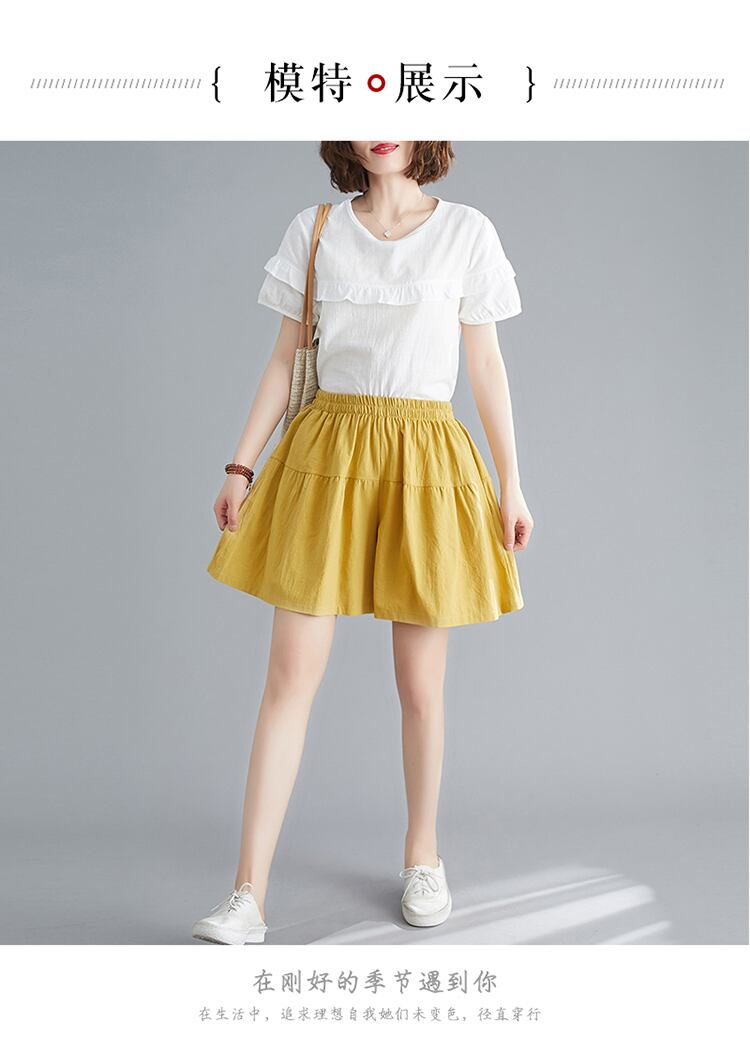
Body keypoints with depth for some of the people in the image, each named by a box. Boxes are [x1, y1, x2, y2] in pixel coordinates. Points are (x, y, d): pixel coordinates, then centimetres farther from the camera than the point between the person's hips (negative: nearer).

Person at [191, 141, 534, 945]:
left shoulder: (466, 231, 5)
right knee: (290, 676, -3)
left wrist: (511, 483, 2)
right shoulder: (314, 230, 8)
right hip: (326, 458, 1)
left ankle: (422, 854, 29)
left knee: (420, 684, 7)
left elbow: (486, 364, 5)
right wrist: (241, 466, 5)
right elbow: (283, 359, 10)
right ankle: (248, 895, 4)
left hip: (424, 462, 0)